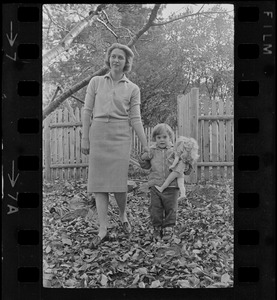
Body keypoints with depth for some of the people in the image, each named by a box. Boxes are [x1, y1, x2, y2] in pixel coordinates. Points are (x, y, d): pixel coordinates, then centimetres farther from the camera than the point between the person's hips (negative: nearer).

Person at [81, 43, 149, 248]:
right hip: (98, 133, 1)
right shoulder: (96, 82, 8)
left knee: (118, 180, -7)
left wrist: (146, 145, 0)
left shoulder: (133, 89, 6)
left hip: (121, 135, -1)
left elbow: (135, 119, 5)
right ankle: (103, 230, 0)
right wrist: (85, 139, 1)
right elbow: (87, 111, 6)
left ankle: (123, 214, 23)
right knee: (99, 180, -3)